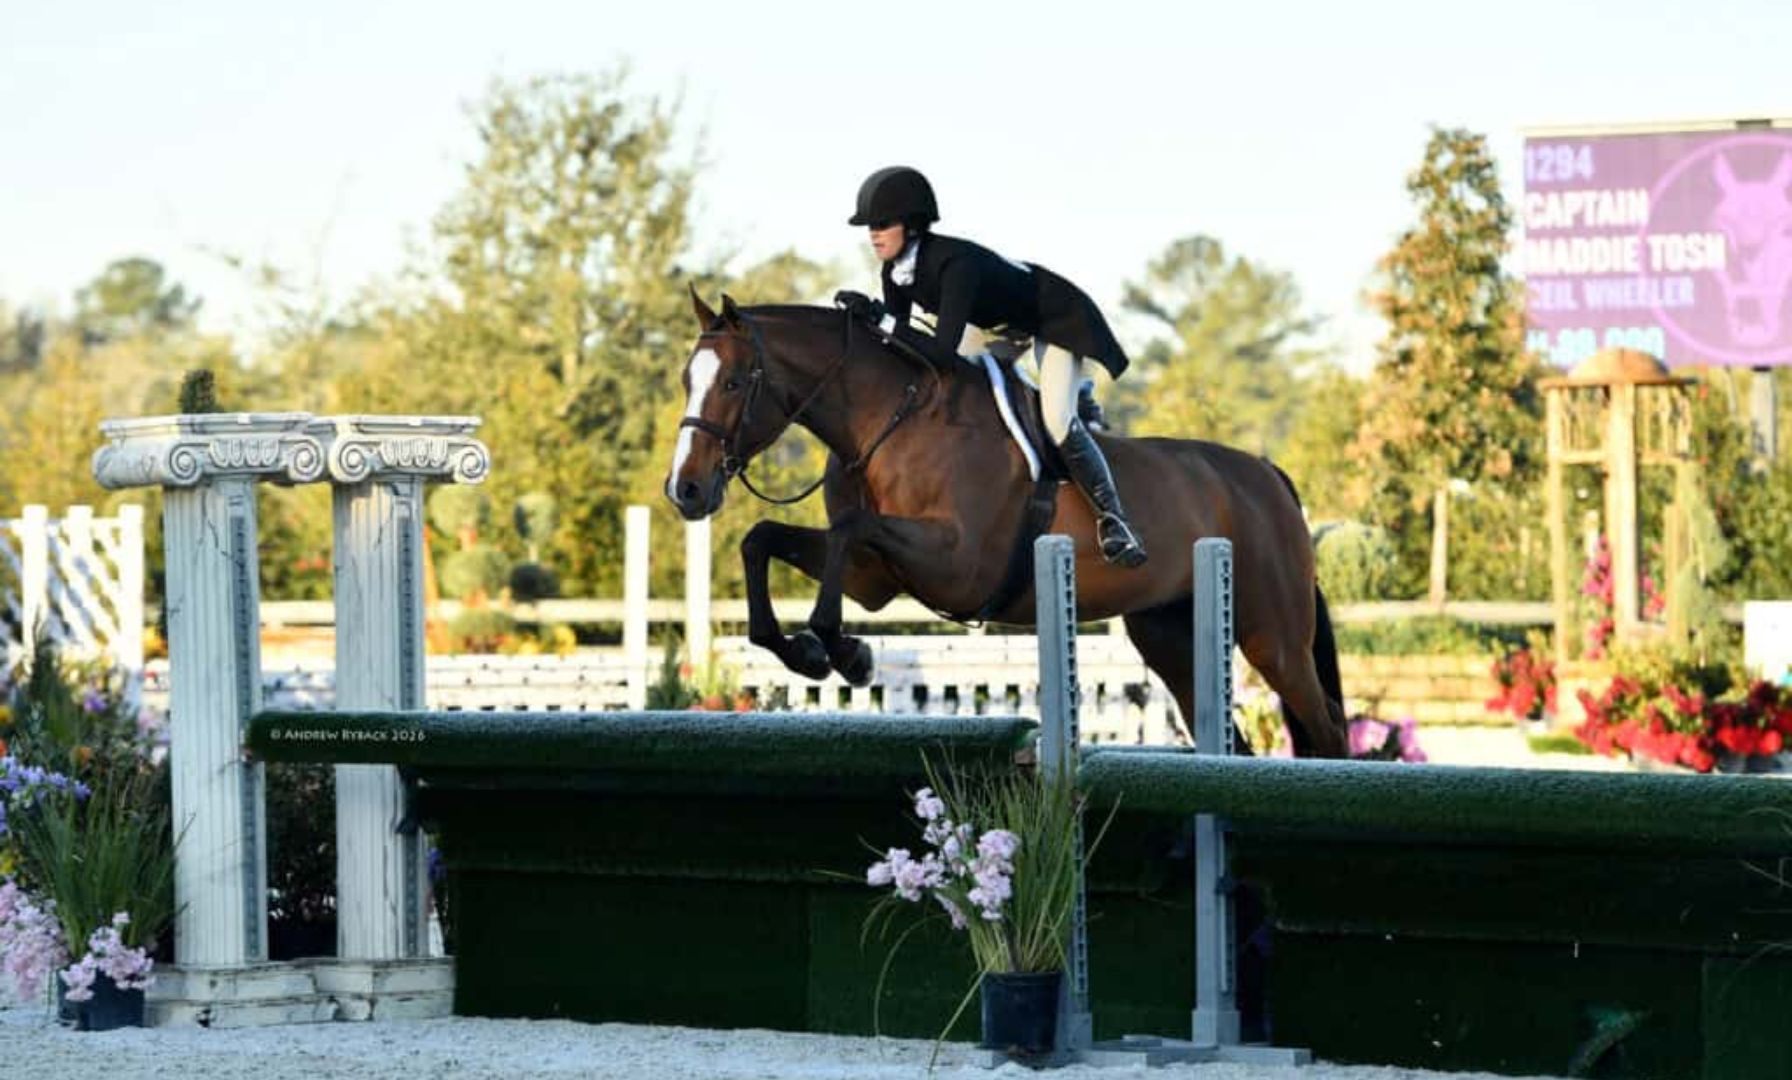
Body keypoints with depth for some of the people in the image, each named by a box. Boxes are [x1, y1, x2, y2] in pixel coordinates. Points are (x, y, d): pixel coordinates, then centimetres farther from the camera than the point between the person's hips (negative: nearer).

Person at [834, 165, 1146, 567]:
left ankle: (1111, 518, -9)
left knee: (1057, 420, -24)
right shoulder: (897, 272, -16)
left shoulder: (953, 264, -41)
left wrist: (880, 319, -46)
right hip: (1002, 322, 9)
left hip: (1055, 319, -9)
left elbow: (943, 351, -47)